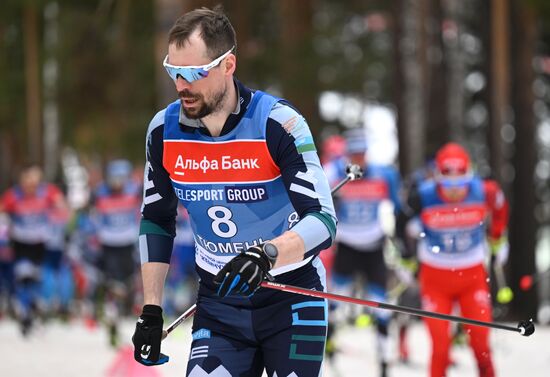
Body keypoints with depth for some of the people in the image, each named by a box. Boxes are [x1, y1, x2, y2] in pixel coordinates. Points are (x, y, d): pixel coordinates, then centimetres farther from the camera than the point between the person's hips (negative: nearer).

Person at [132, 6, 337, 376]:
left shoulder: (277, 122, -19)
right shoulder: (164, 130, -4)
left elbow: (322, 220, -24)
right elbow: (156, 220, 10)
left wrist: (265, 254, -43)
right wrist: (151, 311, 6)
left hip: (291, 302, -3)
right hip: (219, 305, 3)